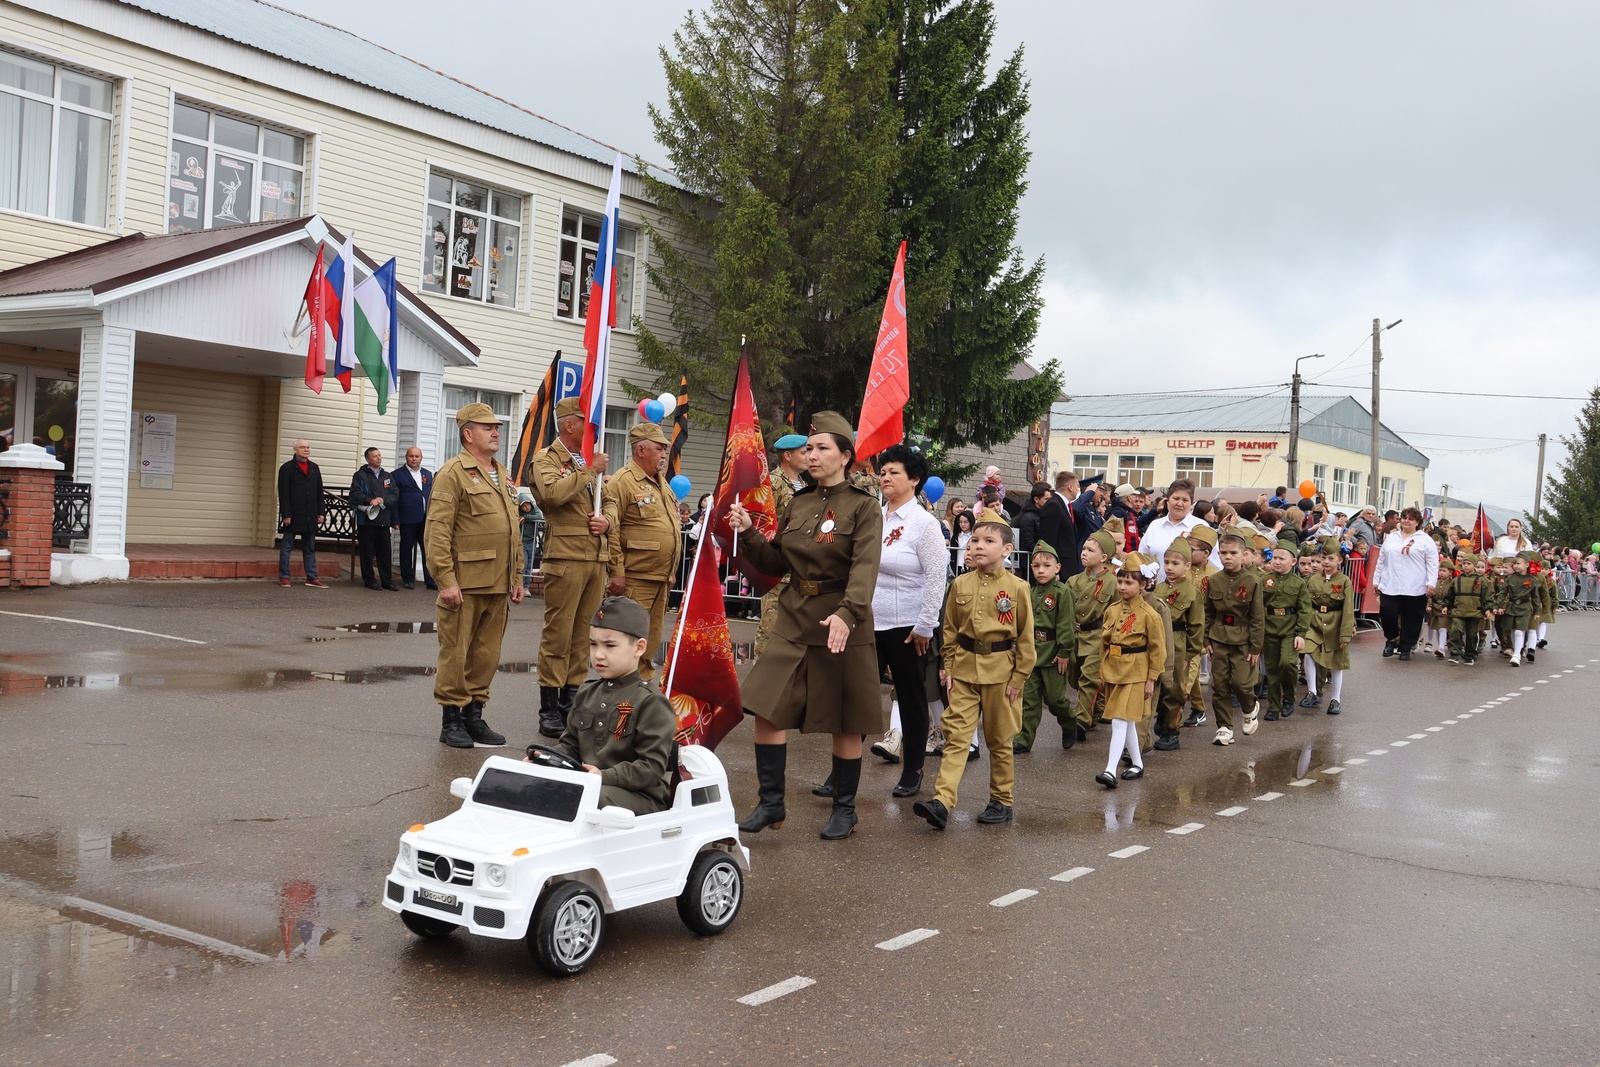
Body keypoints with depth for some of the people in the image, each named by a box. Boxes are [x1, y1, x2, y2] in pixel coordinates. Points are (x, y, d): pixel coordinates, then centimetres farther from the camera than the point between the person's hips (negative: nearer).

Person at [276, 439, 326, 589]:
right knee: (287, 547, 3)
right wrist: (286, 514, -13)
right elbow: (283, 493, -7)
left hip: (310, 516, 5)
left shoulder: (314, 468, 12)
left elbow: (319, 492, 11)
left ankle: (312, 577, 9)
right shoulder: (287, 468, -2)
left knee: (310, 548, 7)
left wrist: (320, 512, 5)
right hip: (293, 515, -5)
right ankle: (283, 577, 8)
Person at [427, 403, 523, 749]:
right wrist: (446, 580, -18)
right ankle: (451, 720, 11)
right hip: (464, 585, -7)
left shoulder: (503, 476, 17)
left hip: (497, 587, 7)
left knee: (488, 654, 11)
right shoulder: (453, 472, -6)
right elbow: (437, 532, -13)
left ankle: (474, 716, 22)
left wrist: (517, 578, 16)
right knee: (455, 653, 1)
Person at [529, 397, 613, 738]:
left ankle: (571, 701, 17)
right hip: (566, 557, -7)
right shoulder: (546, 459, -1)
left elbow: (610, 504, 25)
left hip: (596, 558, 7)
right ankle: (549, 710, 0)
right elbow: (552, 493, -23)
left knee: (583, 633, 9)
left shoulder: (590, 461, 21)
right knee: (557, 633, -5)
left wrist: (607, 521, 3)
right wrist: (589, 471, -14)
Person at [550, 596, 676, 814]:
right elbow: (570, 745, 23)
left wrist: (605, 777, -24)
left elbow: (652, 767, -14)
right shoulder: (586, 694, 17)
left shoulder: (651, 703, -8)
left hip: (640, 795, -7)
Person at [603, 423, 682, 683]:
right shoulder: (622, 481, -11)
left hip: (660, 578, 9)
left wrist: (670, 572, 21)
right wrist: (616, 572, -19)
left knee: (652, 638, 14)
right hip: (634, 579, -9)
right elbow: (610, 529, -17)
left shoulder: (661, 482, 17)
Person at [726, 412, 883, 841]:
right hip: (793, 622, 5)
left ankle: (844, 809, 21)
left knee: (844, 724, 5)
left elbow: (864, 568, -22)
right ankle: (771, 804, 13)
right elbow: (776, 563, 14)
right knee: (766, 709, 0)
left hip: (841, 626, -5)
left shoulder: (863, 507, -7)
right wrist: (748, 533, -3)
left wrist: (846, 614, -38)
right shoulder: (799, 503, 10)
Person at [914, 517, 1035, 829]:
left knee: (999, 740, 9)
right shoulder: (960, 584, 3)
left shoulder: (1017, 588, -6)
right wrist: (948, 666, 5)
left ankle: (1003, 801, 23)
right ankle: (943, 802, -11)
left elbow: (1026, 637, -3)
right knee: (955, 735, -5)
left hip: (1000, 670, -3)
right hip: (964, 668, 3)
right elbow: (950, 630, 10)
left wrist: (1019, 677, -5)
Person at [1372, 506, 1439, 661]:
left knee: (1411, 619, 3)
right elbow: (1381, 561, 18)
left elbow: (1433, 563, -2)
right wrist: (1376, 580, 16)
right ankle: (1391, 639, 20)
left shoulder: (1425, 540, 2)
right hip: (1390, 586, 3)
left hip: (1415, 589, -3)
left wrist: (1431, 583, -11)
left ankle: (1405, 648, 17)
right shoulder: (1391, 538, 15)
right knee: (1386, 613, -6)